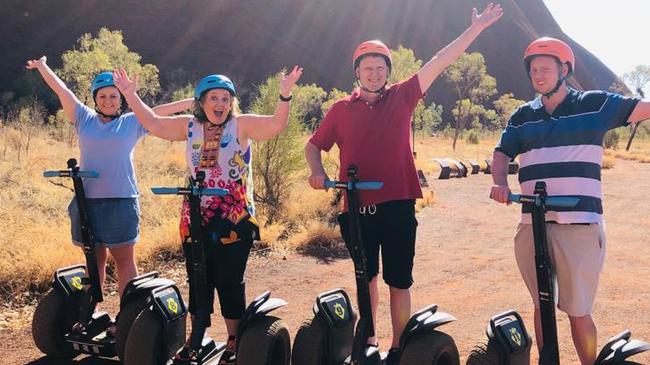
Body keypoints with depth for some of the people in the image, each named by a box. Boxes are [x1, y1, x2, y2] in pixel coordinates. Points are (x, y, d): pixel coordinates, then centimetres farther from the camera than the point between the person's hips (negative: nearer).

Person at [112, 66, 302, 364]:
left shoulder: (242, 125, -4)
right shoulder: (190, 126, 7)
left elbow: (277, 124, -16)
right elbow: (153, 123, 15)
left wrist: (285, 95, -31)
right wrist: (131, 95, 10)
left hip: (234, 221, -4)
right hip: (195, 219, 4)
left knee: (229, 282, 2)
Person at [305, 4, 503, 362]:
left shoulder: (402, 97, 4)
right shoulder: (341, 108, 6)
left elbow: (439, 62, -1)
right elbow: (313, 145, 14)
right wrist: (317, 171, -6)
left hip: (397, 206, -1)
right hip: (358, 208, 2)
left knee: (399, 281, 5)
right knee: (366, 278, 16)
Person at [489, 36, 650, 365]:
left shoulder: (595, 104, 3)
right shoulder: (523, 116, 13)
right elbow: (502, 153, 15)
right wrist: (500, 183, -4)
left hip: (580, 225, -4)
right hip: (532, 226, 4)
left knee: (578, 311, 0)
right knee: (542, 305, 14)